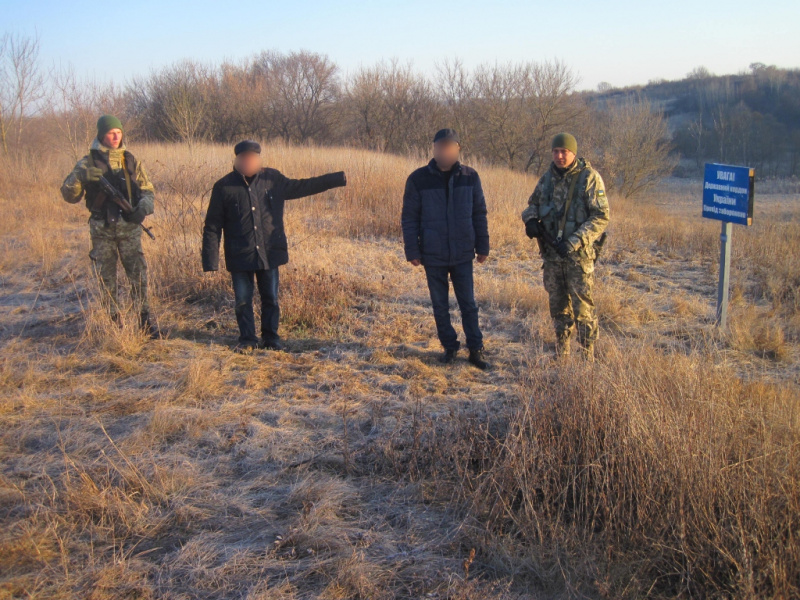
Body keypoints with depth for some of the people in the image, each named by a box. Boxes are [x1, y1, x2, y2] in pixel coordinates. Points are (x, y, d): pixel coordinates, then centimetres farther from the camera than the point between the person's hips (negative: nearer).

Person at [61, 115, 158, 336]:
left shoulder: (131, 161, 7)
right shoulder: (88, 163, 1)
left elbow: (148, 191, 9)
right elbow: (69, 195, -3)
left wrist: (144, 206, -14)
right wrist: (80, 177, -24)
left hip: (130, 229, 1)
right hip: (102, 231, -1)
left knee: (139, 276, -3)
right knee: (107, 280, 6)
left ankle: (145, 321, 5)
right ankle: (113, 323, 16)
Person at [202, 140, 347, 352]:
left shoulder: (273, 179, 2)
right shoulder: (224, 187, -6)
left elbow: (302, 187, 16)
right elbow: (212, 227, -3)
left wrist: (338, 178, 14)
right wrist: (210, 261, -9)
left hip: (270, 253, 2)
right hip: (240, 257, -2)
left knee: (271, 299, 9)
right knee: (242, 300, 4)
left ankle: (271, 338, 25)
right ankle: (247, 339, 21)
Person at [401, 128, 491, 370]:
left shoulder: (470, 177, -1)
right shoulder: (418, 179, -6)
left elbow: (479, 214, 5)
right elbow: (409, 218, -3)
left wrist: (482, 247, 4)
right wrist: (412, 251, -6)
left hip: (463, 254, 1)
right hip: (433, 256, 0)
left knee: (468, 303, 5)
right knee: (440, 305, 10)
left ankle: (476, 349, 14)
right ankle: (449, 347, 23)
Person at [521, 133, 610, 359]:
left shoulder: (590, 178, -8)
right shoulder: (547, 178, 9)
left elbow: (601, 217, -12)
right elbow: (532, 204, 21)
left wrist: (575, 242, -21)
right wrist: (530, 219, -3)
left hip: (579, 255, -5)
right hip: (551, 255, 5)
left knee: (583, 309, -5)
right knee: (558, 307, 13)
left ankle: (589, 359, 3)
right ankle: (561, 355, 23)